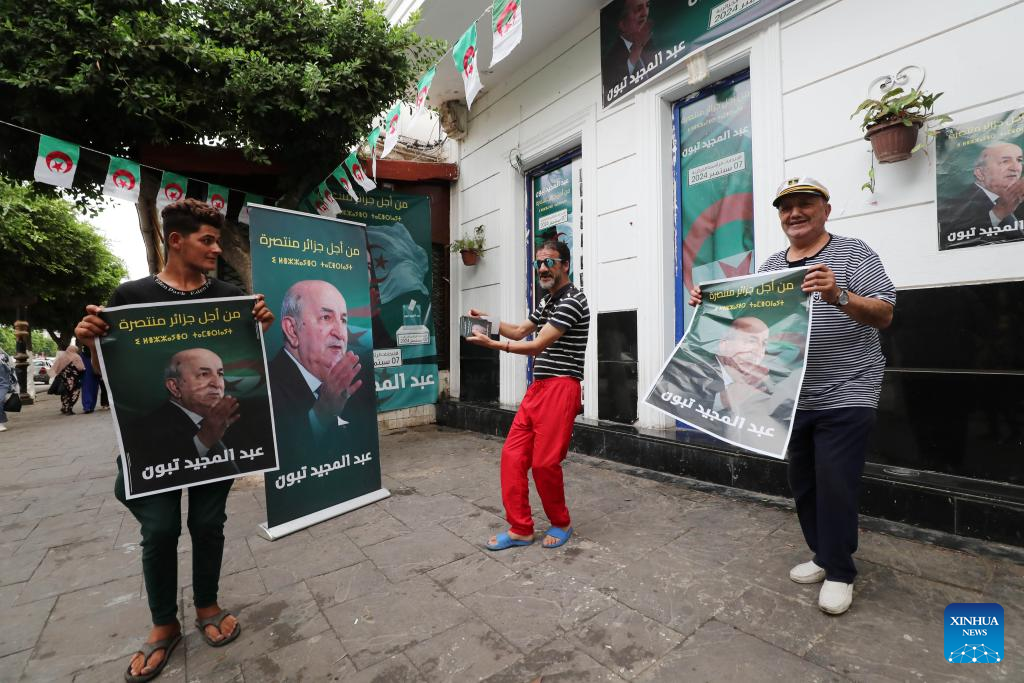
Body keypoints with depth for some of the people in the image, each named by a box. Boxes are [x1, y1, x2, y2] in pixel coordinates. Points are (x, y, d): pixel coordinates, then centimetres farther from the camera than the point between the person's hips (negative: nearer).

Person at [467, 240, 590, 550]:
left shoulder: (572, 301, -11)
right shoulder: (546, 301, 20)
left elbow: (537, 346, -15)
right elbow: (520, 330, 28)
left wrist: (492, 344, -17)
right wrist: (488, 320, 15)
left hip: (560, 388, -9)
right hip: (537, 387, 9)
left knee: (545, 462, -4)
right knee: (513, 455, 4)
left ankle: (561, 523, 22)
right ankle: (520, 529, 16)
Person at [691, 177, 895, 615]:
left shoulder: (853, 253, -4)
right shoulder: (769, 267, 10)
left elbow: (883, 315, -12)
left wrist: (839, 297, -30)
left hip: (845, 397, -5)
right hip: (792, 398, 5)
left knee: (834, 484, -3)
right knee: (802, 482, 14)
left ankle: (840, 573, 18)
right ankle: (823, 555, 34)